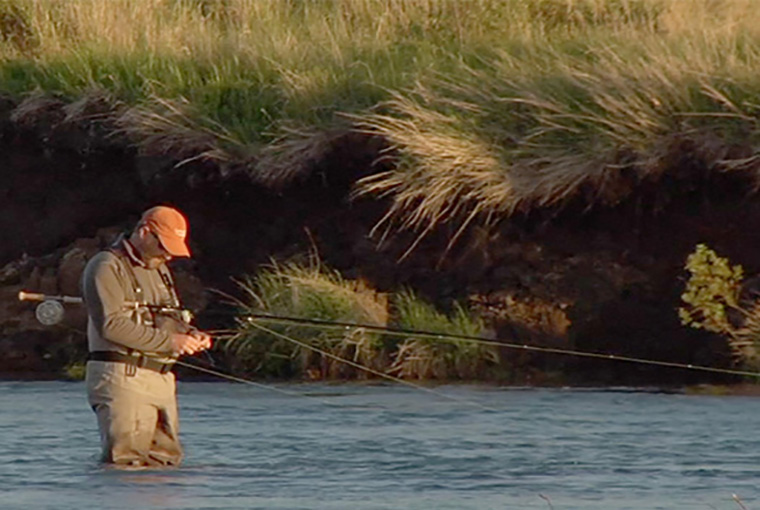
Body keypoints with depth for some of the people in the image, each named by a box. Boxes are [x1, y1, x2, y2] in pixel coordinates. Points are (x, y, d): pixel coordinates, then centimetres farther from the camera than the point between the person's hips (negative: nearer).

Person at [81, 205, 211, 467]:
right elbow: (112, 325, -17)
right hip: (123, 377, -9)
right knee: (127, 462, -17)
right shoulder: (106, 268, -7)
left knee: (167, 459, 4)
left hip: (162, 378, 9)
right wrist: (168, 340, -18)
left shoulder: (158, 269, 23)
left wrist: (190, 333, 6)